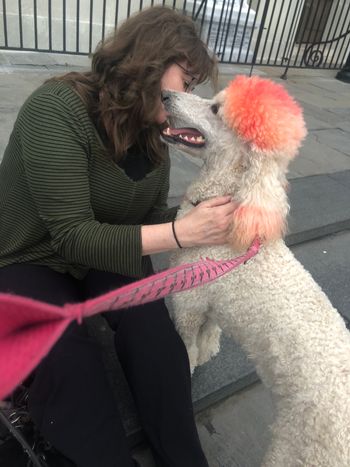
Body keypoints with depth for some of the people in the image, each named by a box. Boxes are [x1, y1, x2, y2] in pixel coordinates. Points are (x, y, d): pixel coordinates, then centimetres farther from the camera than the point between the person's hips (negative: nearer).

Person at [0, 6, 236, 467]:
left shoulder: (153, 132, -2)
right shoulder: (58, 108, -24)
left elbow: (151, 217, 2)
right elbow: (72, 237, -29)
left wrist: (206, 214, -14)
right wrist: (182, 232, -35)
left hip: (110, 252, 5)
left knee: (151, 328, -21)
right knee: (67, 361, -29)